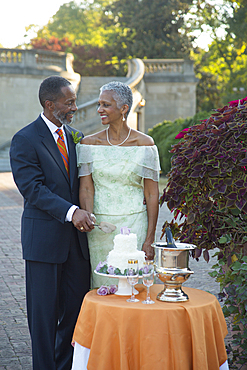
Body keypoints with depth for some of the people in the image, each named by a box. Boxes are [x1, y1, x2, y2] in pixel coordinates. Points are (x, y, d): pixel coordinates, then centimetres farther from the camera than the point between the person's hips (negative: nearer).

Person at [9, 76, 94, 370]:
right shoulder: (24, 140, -8)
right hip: (43, 238, -6)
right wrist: (71, 212, -26)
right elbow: (33, 189, -16)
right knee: (44, 312, 3)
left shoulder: (74, 136, 12)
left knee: (78, 307, 9)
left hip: (75, 236, 6)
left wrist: (84, 214, 5)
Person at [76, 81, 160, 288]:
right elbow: (86, 188, -2)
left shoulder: (145, 144, -2)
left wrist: (150, 239, -7)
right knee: (101, 285, 5)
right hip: (99, 226, 2)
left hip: (134, 224, -1)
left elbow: (152, 194, -2)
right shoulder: (89, 143, 3)